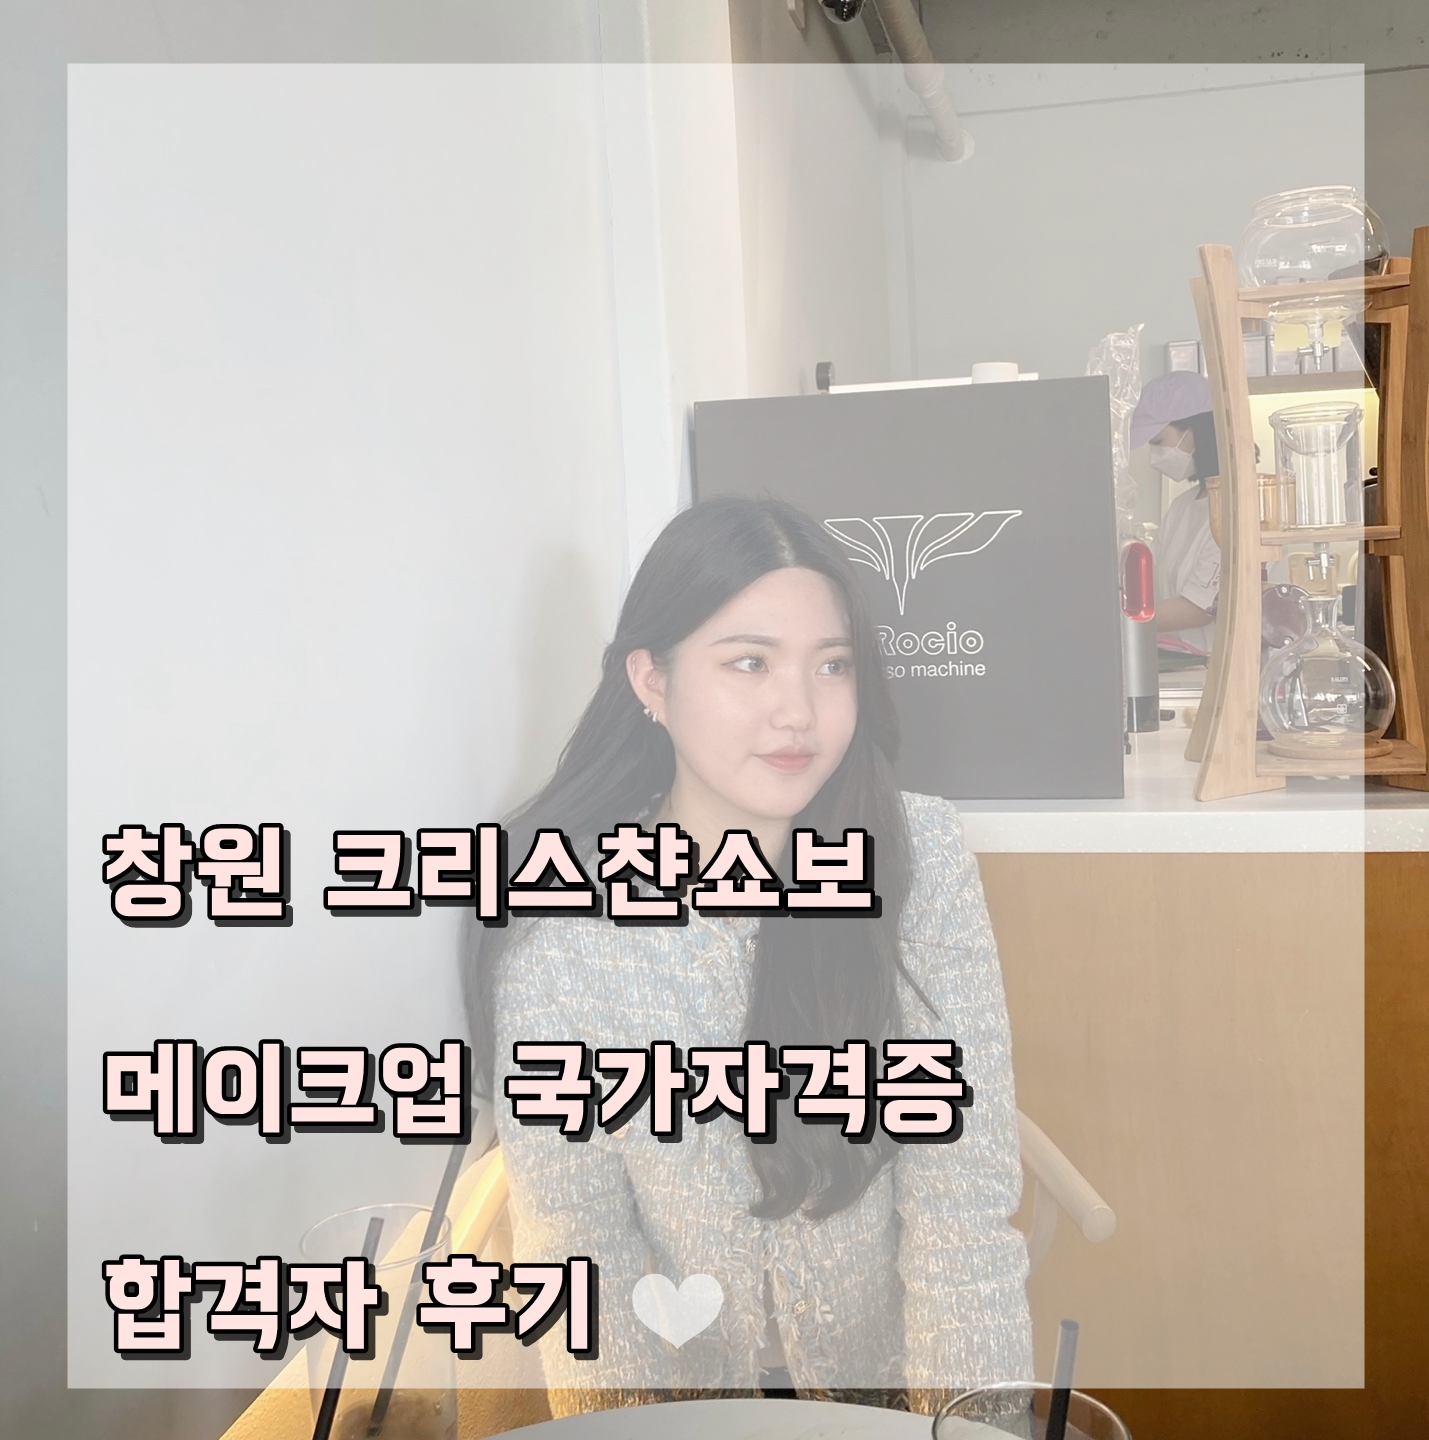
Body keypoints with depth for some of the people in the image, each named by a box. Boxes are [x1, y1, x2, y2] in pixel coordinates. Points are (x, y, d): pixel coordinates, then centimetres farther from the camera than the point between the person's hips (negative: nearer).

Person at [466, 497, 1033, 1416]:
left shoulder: (920, 859, -15)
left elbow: (962, 1202, -13)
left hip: (885, 1352, 0)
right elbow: (573, 1241, -11)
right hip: (684, 1366, 0)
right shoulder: (559, 921, -17)